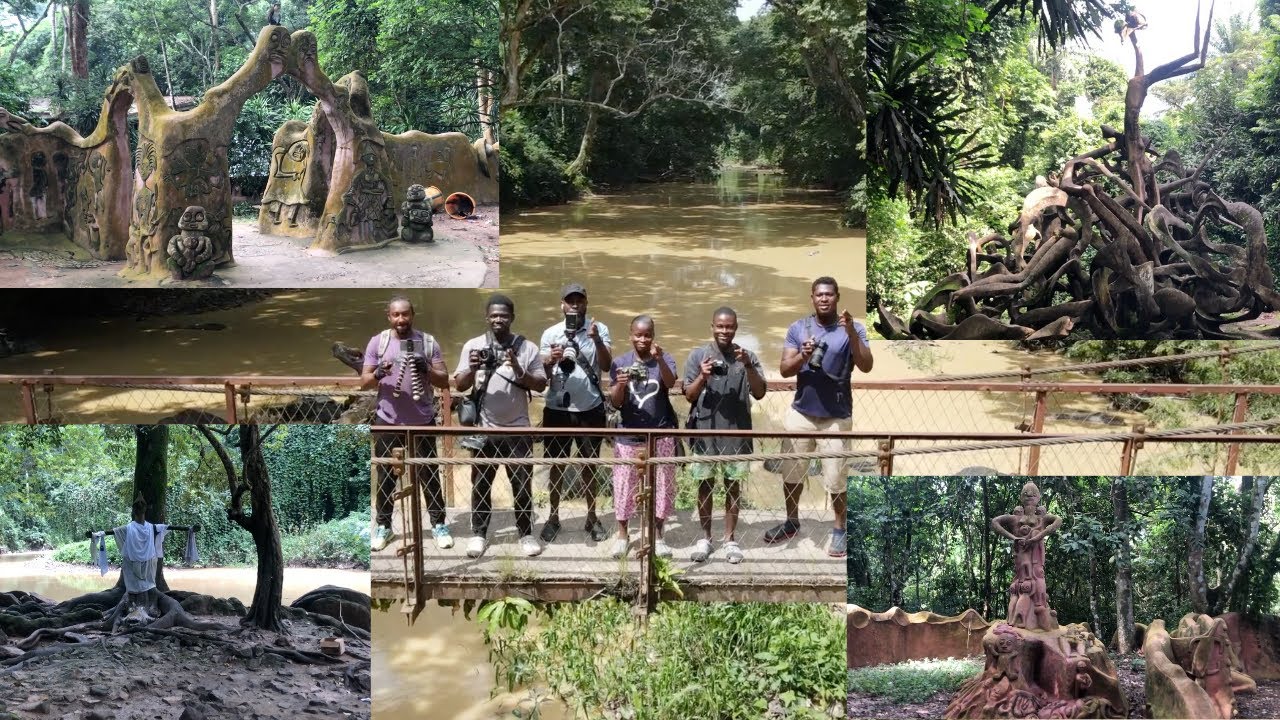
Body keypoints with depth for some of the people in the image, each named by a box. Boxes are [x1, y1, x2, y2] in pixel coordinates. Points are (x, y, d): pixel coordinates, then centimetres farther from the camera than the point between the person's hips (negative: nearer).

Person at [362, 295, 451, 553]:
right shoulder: (377, 342, -2)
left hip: (422, 421, 0)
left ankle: (439, 525, 16)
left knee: (429, 473, 6)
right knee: (386, 475, 9)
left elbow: (444, 381, -2)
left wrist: (427, 371, -22)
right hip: (388, 420, 0)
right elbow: (363, 383, -2)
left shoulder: (428, 342, -2)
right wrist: (377, 375, -23)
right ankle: (383, 525, 21)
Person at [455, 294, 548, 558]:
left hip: (518, 429, 0)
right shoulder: (473, 345, 0)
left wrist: (519, 370, -20)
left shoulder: (527, 347, -1)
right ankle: (479, 534, 18)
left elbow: (541, 385, -3)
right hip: (484, 429, 0)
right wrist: (472, 369, -21)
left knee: (522, 484, 6)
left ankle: (526, 534, 17)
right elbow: (459, 386, -1)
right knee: (481, 484, 8)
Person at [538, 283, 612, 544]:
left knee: (589, 464, 11)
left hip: (590, 408, 0)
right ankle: (553, 517, 20)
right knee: (557, 464, 9)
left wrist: (597, 340, -28)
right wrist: (550, 362, -23)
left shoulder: (599, 329, -3)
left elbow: (606, 366, -12)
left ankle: (592, 517, 21)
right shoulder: (550, 334, -1)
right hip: (558, 409, 1)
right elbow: (542, 375, -1)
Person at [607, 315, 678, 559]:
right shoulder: (620, 363, 0)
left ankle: (658, 536, 19)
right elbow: (615, 403, -2)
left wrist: (659, 360, -39)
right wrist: (620, 385, -23)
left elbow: (671, 383, -22)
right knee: (624, 485, 5)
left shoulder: (665, 360, -1)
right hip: (628, 435, 0)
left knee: (661, 485, 6)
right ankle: (622, 534, 19)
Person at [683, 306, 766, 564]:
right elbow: (689, 396, 0)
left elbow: (759, 394, -5)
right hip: (704, 430, 0)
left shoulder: (747, 357, 2)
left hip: (736, 431, 0)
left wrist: (748, 367, -20)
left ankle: (730, 539, 14)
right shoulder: (697, 355, 1)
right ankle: (705, 538, 17)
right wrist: (702, 377, -18)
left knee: (733, 485, 6)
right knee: (704, 484, 6)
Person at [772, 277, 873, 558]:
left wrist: (851, 332, -30)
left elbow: (866, 366, -19)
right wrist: (803, 357, -25)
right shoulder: (797, 328, 0)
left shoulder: (853, 329, -6)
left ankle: (840, 530, 17)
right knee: (790, 474, 13)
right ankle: (792, 522, 33)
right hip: (800, 413, 3)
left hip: (836, 418, -3)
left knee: (836, 479, -1)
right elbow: (784, 370, -4)